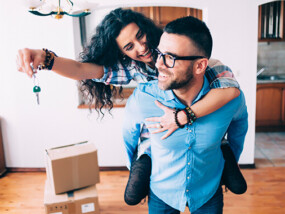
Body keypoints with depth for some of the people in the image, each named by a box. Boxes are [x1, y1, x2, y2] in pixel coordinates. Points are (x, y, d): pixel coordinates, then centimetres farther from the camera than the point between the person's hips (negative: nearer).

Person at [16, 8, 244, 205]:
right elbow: (82, 70, -24)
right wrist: (44, 58, -43)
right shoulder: (131, 67, -12)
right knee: (133, 196, -1)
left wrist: (182, 117, -40)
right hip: (155, 140, 3)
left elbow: (231, 87, -34)